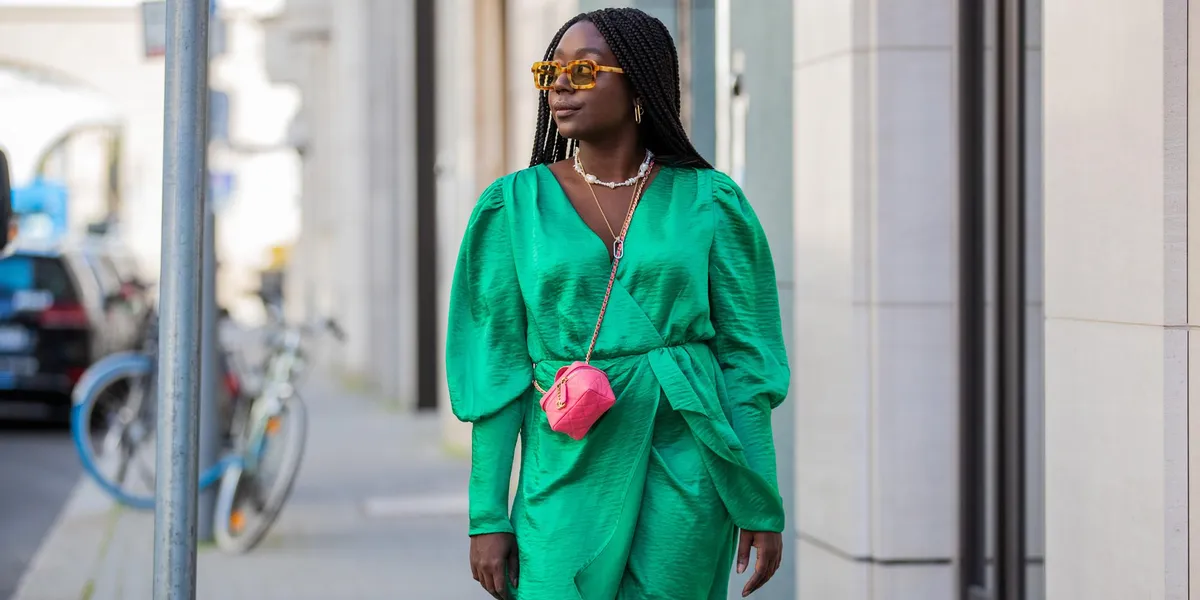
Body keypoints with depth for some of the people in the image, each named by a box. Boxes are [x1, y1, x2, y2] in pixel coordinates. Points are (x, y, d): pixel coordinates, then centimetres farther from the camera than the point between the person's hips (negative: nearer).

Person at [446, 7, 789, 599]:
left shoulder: (708, 202, 2)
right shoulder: (514, 205, 3)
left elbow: (745, 357, 3)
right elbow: (497, 367, 2)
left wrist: (762, 507, 0)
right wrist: (488, 516, -2)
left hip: (684, 479, 0)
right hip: (567, 476, 0)